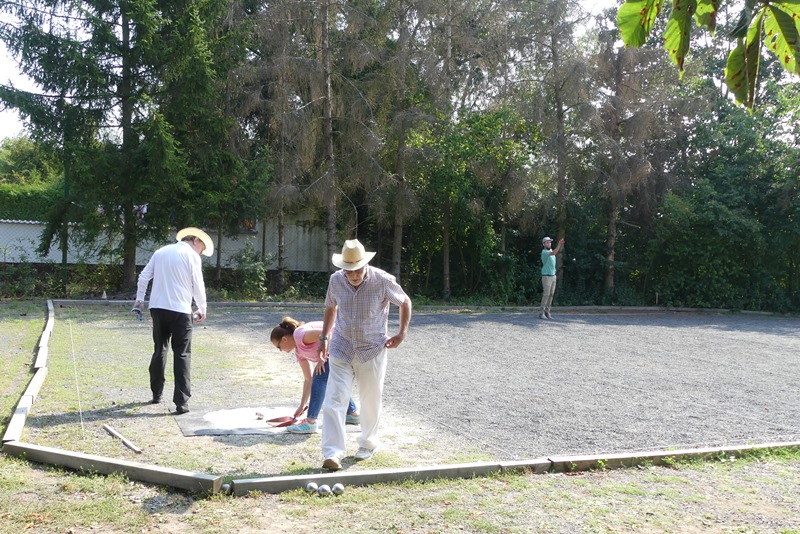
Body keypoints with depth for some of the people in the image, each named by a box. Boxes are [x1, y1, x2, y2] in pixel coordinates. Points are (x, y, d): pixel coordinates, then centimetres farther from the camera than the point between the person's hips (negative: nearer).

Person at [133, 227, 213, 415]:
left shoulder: (160, 252, 13)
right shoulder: (192, 256, -3)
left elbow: (143, 277, 14)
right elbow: (198, 286, -4)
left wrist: (139, 299, 22)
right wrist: (202, 309, 8)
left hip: (157, 308, 5)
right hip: (180, 310, -5)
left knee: (159, 351, 18)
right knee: (182, 355, -2)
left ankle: (156, 394, 27)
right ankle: (181, 402, -5)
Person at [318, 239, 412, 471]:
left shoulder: (383, 281, -15)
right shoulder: (336, 280, -5)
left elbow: (405, 302, 2)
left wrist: (402, 333, -4)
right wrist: (324, 336, 10)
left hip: (372, 350, -2)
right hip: (341, 349, 2)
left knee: (371, 401, 12)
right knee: (334, 400, -10)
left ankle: (368, 444, 35)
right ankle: (332, 454, -10)